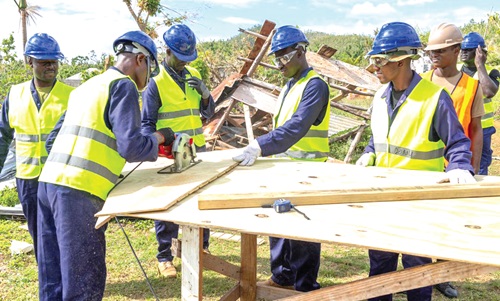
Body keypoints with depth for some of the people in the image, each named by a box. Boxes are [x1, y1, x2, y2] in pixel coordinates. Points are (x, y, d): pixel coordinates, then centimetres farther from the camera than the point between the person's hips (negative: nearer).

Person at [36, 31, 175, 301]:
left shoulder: (86, 86, 21)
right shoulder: (123, 86, -3)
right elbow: (130, 146, -12)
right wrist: (159, 138, 5)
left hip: (49, 182, 9)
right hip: (80, 191, -9)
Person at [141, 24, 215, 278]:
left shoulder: (193, 75, 9)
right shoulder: (156, 82, -8)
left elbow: (208, 112, 9)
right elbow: (147, 122, -5)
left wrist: (204, 93, -10)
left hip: (197, 151, 5)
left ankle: (201, 247, 31)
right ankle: (164, 257, 16)